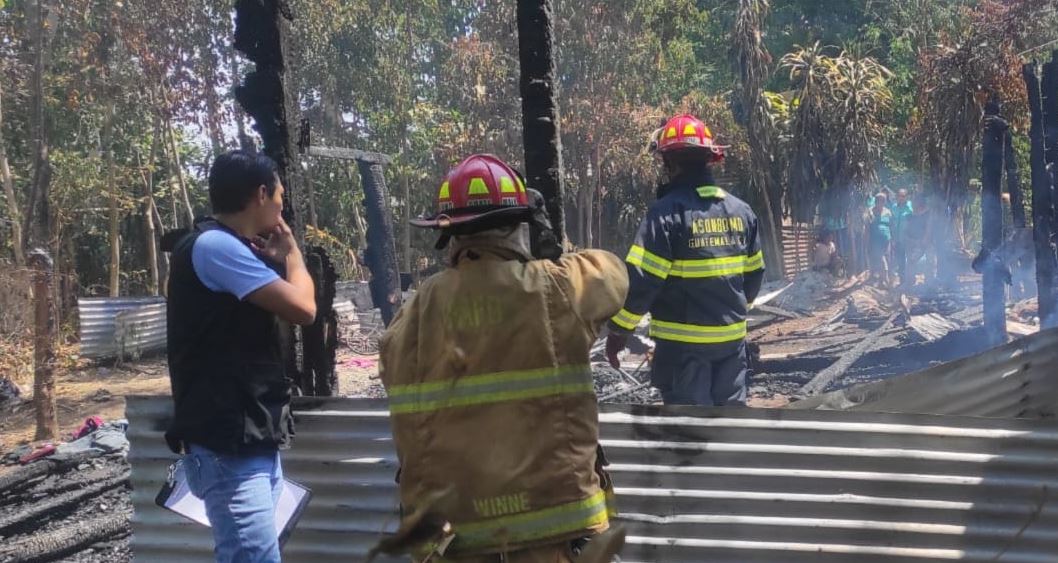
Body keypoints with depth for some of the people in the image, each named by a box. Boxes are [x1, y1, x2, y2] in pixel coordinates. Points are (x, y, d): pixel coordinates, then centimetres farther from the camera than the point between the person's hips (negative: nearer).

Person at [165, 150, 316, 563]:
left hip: (252, 437, 10)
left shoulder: (229, 249, 16)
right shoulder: (215, 245, -15)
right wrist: (291, 253, -1)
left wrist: (273, 262, 10)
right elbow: (302, 309, -18)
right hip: (227, 443, -10)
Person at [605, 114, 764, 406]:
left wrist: (618, 331, -7)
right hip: (733, 337, 6)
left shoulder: (667, 212, -14)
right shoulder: (741, 211, 6)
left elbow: (640, 279, -17)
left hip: (684, 341, -6)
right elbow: (754, 274, 13)